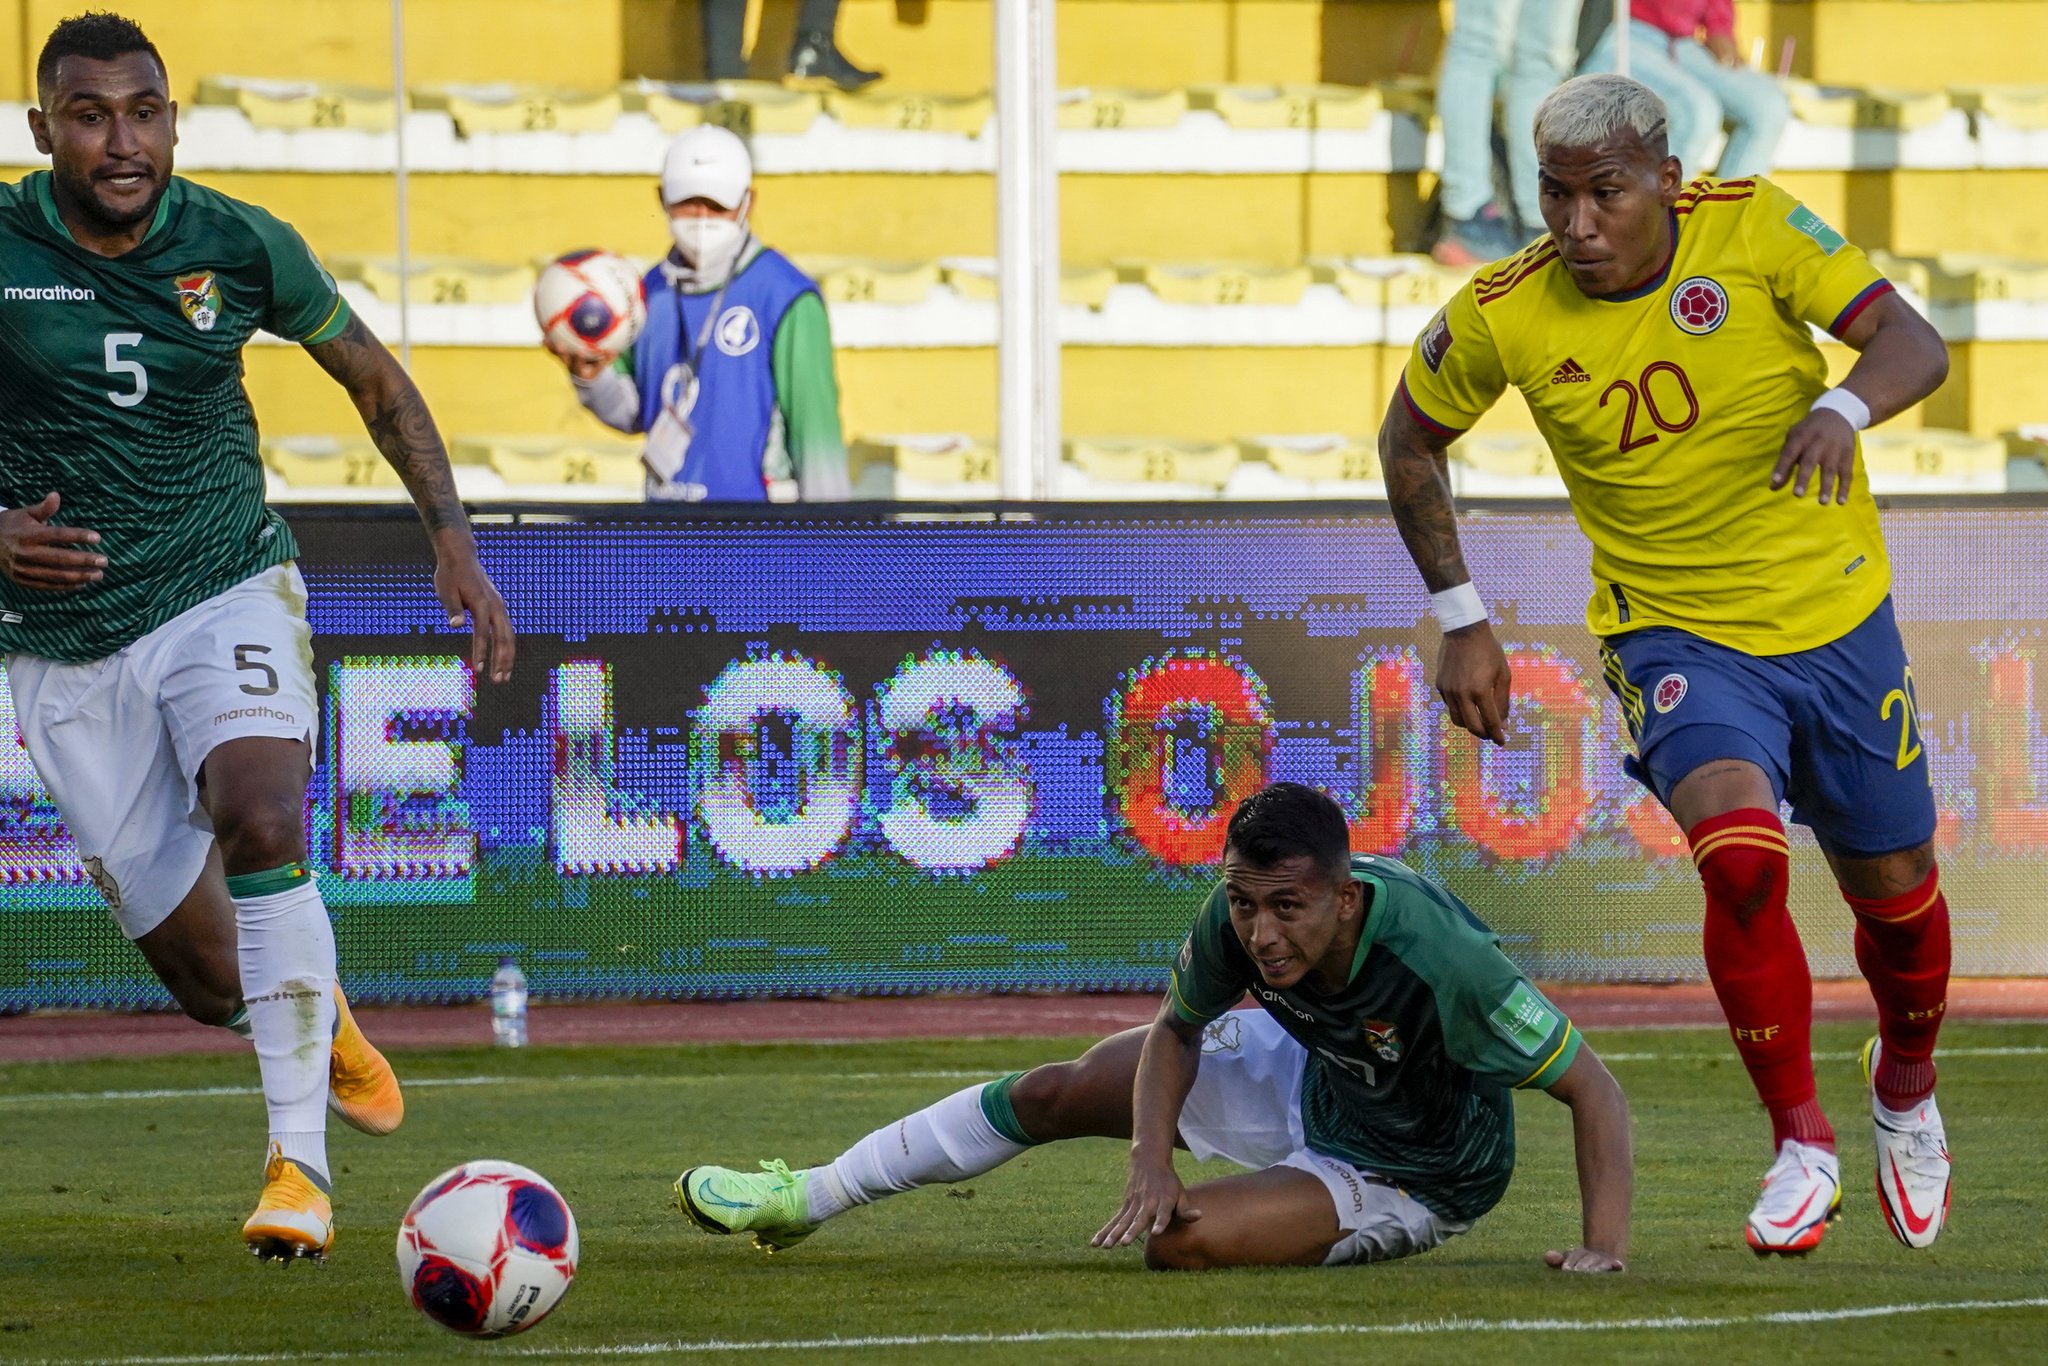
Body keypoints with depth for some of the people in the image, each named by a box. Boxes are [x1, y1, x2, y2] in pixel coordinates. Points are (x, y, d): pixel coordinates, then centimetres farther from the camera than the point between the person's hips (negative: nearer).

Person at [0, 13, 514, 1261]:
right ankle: (320, 1019, 39)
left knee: (260, 825, -31)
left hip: (227, 593, 0)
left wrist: (454, 538, 3)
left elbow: (373, 377, 12)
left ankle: (300, 1160, -25)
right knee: (200, 971, 1)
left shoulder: (240, 247, -5)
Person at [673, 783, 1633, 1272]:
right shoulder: (1238, 916, -25)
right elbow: (1177, 1028, -3)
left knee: (1184, 1241, -28)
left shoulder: (1436, 957, -42)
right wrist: (1150, 1157, -20)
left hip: (1406, 1179, -6)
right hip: (1309, 1070, 6)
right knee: (1053, 1094, 10)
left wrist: (1604, 1247, -43)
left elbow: (1591, 1088, -34)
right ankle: (804, 1201, 30)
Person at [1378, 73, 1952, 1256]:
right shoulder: (1504, 316, -13)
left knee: (1895, 891, 12)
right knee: (1741, 859, -28)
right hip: (1675, 636, -1)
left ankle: (1906, 1091, 45)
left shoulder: (1752, 226, -15)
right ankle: (1802, 1146, -11)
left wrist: (1840, 411, -39)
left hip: (1838, 620, 1)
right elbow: (1411, 441, 5)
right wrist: (1462, 621, 2)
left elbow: (1913, 343, -17)